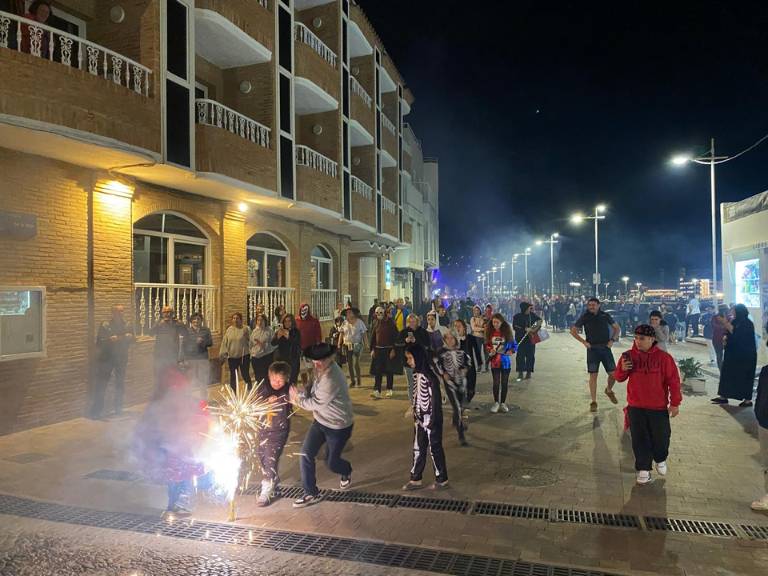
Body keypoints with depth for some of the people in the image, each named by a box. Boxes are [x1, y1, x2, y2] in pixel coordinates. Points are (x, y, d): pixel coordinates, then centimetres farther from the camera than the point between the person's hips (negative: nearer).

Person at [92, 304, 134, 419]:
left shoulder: (128, 325, 2)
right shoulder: (105, 325, -8)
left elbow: (131, 341, 9)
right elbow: (99, 343, -12)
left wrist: (129, 338, -12)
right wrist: (110, 340, -28)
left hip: (121, 359, 3)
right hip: (106, 358, -3)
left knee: (120, 384, 10)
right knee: (100, 385, -4)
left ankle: (119, 408, 24)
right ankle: (96, 411, 4)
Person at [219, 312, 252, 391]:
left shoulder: (245, 329, -5)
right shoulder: (229, 329, 5)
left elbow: (250, 341, -4)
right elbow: (225, 342, 5)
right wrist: (223, 354, 1)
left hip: (244, 356, -3)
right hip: (232, 356, 4)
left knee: (245, 375, 1)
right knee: (233, 376, 11)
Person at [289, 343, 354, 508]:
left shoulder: (331, 379, -33)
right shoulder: (322, 369, -5)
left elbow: (315, 403, -24)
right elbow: (314, 391, 5)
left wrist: (298, 399, -8)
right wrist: (300, 395, -14)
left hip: (338, 426, -7)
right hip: (321, 421, 8)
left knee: (331, 462, 10)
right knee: (306, 454, -2)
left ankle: (347, 472, 46)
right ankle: (311, 494, 13)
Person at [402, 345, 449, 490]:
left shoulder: (429, 377, -23)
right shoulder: (416, 374, 2)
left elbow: (435, 400, -20)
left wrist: (432, 422, -18)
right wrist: (415, 415, 13)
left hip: (431, 420, -8)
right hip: (420, 419, 8)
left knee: (434, 448, 7)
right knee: (418, 449, 14)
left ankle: (442, 480, 23)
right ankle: (416, 479, 26)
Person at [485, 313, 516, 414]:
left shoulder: (507, 332, -6)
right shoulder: (490, 332, -2)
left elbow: (514, 345, 0)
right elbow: (486, 345, 7)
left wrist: (511, 351, -19)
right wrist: (490, 349, -13)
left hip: (505, 361, 0)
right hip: (494, 361, 0)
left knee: (504, 382, 9)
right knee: (496, 382, 4)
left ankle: (503, 403, 22)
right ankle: (496, 403, 16)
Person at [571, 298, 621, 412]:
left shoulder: (605, 315, 3)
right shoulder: (585, 317, -1)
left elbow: (617, 328, 14)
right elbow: (573, 330, 5)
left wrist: (612, 340, 0)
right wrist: (584, 342, -4)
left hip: (605, 348, 2)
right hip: (592, 349, -2)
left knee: (613, 374, 1)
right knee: (593, 376, -1)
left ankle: (609, 390, 33)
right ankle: (594, 402, 8)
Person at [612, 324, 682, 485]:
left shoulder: (663, 357, -10)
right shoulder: (629, 356, -3)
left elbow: (673, 381, -6)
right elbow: (619, 377, 6)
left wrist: (675, 403, -5)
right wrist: (622, 369, -17)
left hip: (659, 407, -1)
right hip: (636, 407, 1)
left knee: (661, 437, 12)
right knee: (639, 440, 6)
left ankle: (660, 460, 41)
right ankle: (643, 469, 20)